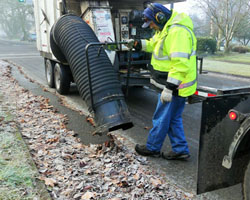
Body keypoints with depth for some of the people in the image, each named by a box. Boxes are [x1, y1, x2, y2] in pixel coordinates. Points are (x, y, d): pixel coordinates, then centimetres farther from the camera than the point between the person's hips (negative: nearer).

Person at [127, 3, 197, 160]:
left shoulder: (177, 32, -23)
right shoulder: (166, 28, 12)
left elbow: (180, 63, -29)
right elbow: (153, 44, 26)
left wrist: (169, 88, -29)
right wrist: (137, 44, 9)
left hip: (176, 86, -10)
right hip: (171, 83, 10)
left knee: (161, 118, 5)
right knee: (174, 119, 17)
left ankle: (152, 148, 22)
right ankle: (180, 150, 26)